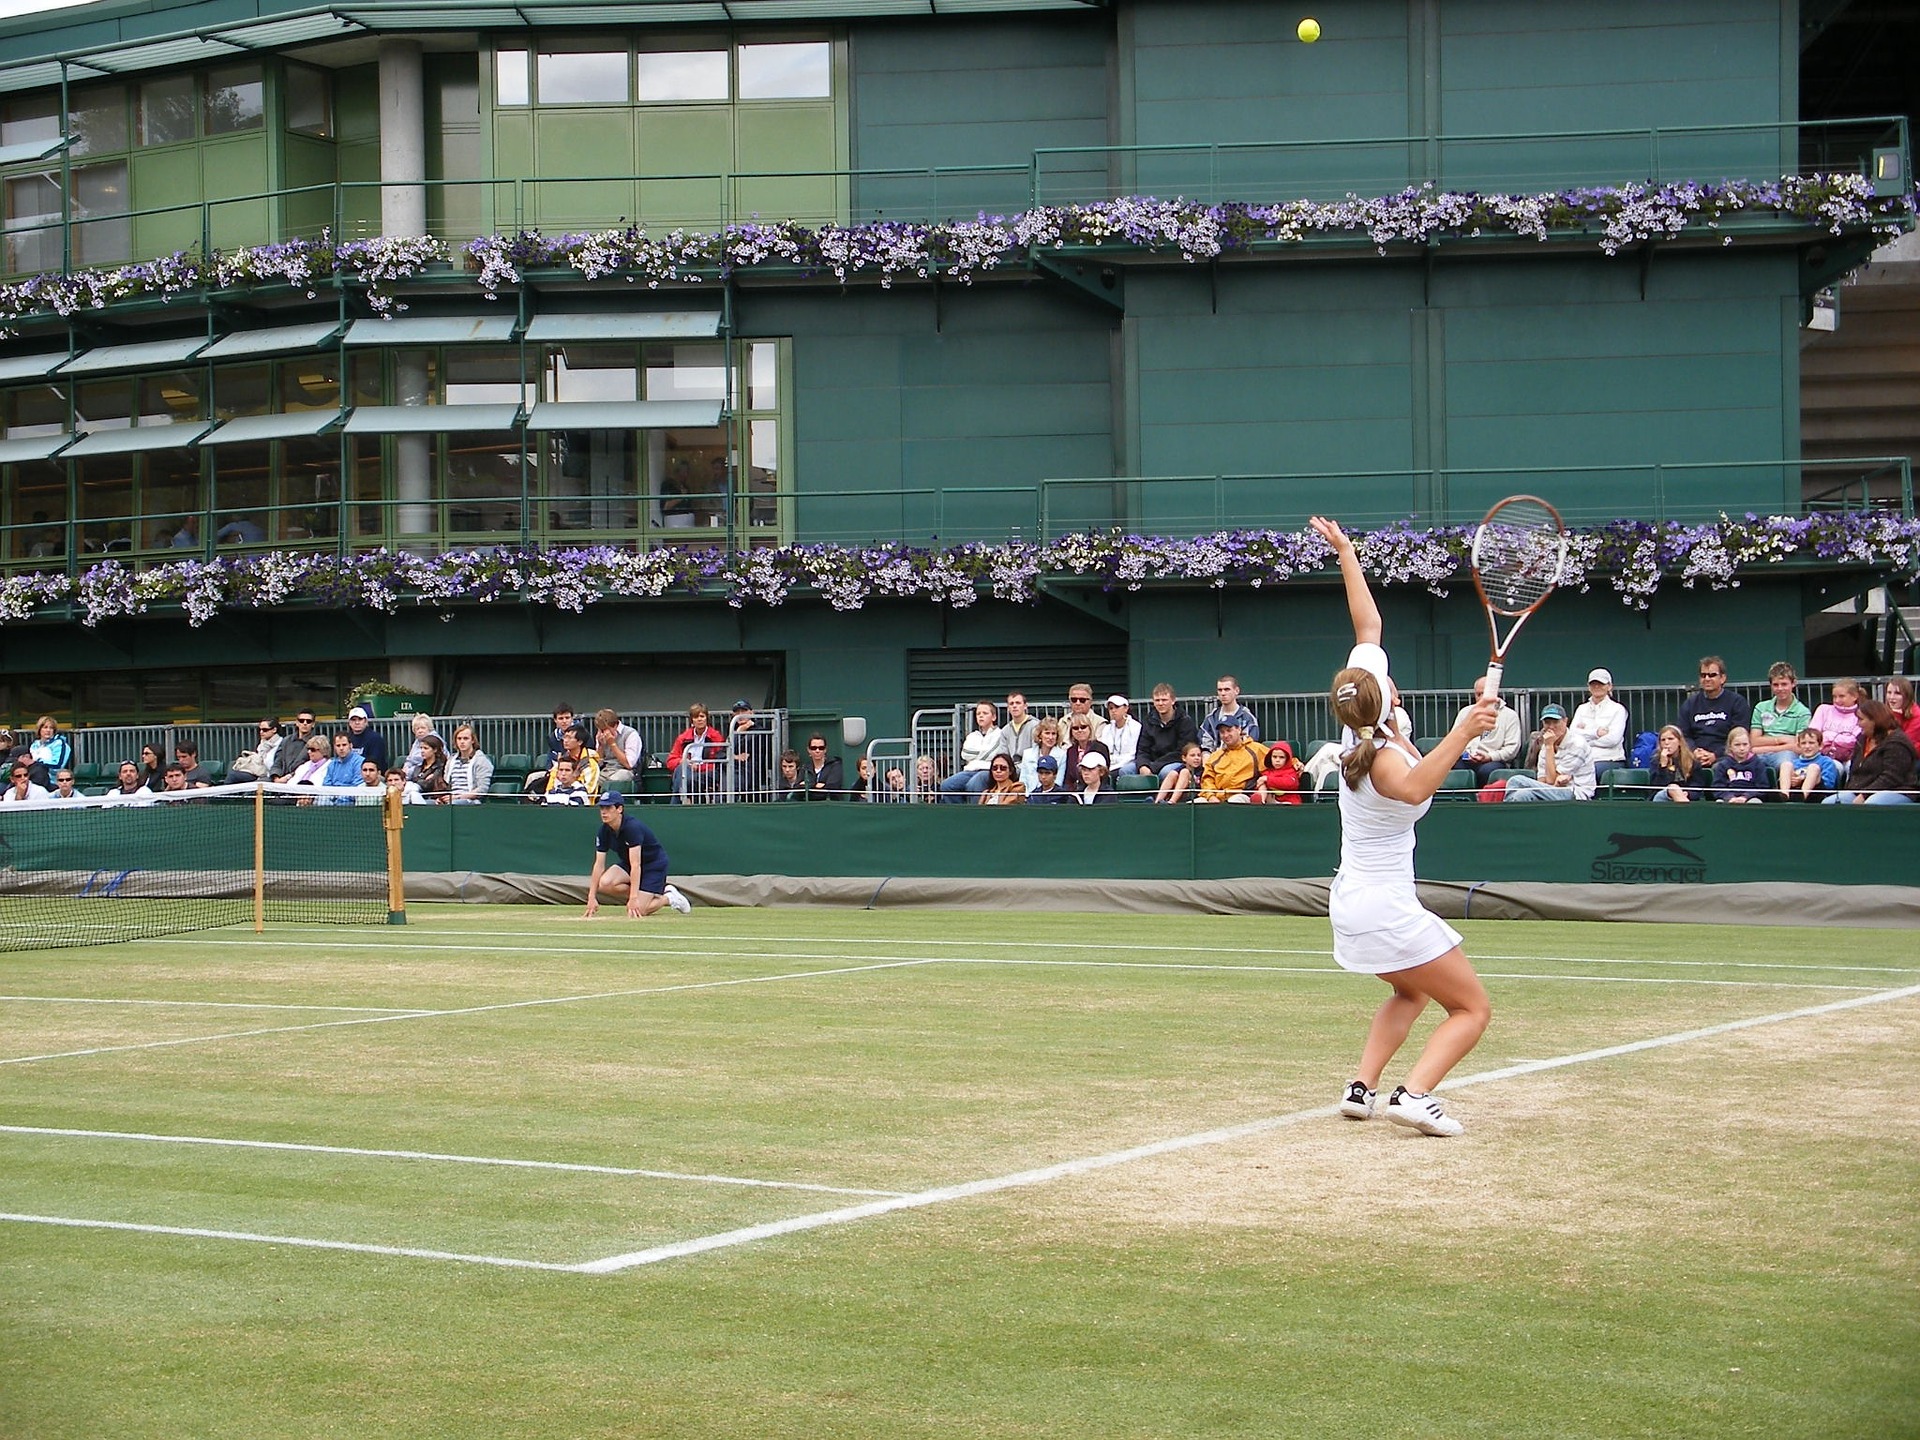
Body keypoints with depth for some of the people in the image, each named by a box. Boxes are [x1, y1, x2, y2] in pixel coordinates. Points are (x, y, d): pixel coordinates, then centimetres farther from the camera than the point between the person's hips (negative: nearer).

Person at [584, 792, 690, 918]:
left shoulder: (632, 827, -30)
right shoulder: (604, 831, -10)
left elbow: (635, 865, -35)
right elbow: (599, 865, -8)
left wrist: (634, 898, -39)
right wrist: (591, 897, -15)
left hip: (654, 864, -7)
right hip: (627, 863, 7)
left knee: (637, 910, -19)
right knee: (604, 883, -23)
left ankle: (669, 897, 11)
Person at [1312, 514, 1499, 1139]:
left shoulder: (1358, 730, -3)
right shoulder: (1383, 755, -24)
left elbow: (1368, 625, 7)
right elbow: (1414, 789, -52)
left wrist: (1346, 552, 12)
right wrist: (1461, 734, -58)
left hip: (1350, 900, 9)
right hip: (1386, 909, -9)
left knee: (1411, 994, 29)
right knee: (1473, 1009, -2)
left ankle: (1362, 1087, 12)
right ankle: (1414, 1094, -24)